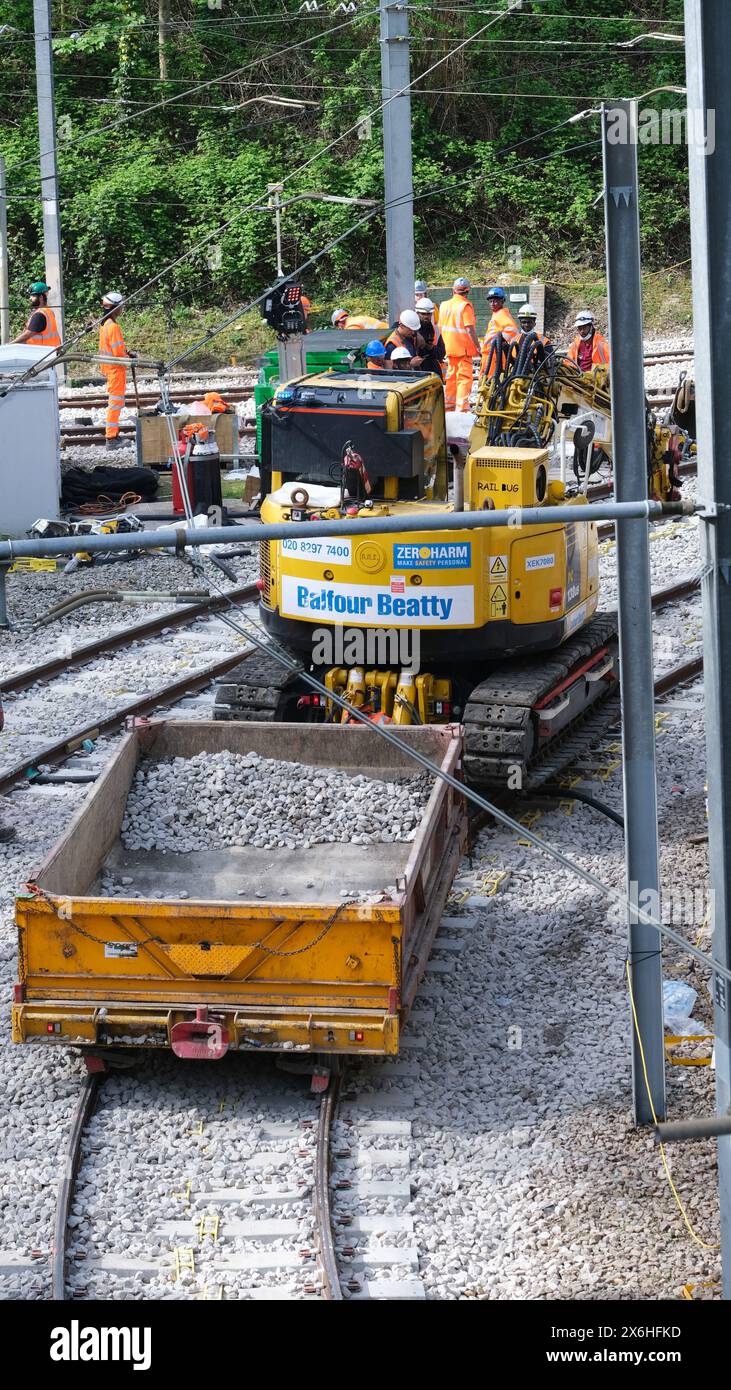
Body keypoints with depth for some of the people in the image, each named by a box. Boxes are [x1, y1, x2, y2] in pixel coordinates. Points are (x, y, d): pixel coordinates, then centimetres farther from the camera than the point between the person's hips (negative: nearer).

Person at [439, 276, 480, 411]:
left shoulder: (444, 305, 7)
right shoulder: (465, 306, -13)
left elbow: (441, 327, 14)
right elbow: (470, 328, -17)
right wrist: (477, 346, -11)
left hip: (450, 348, 7)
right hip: (464, 348, -7)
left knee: (451, 376, 16)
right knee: (465, 377, -5)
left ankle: (449, 405, 23)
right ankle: (462, 408, -11)